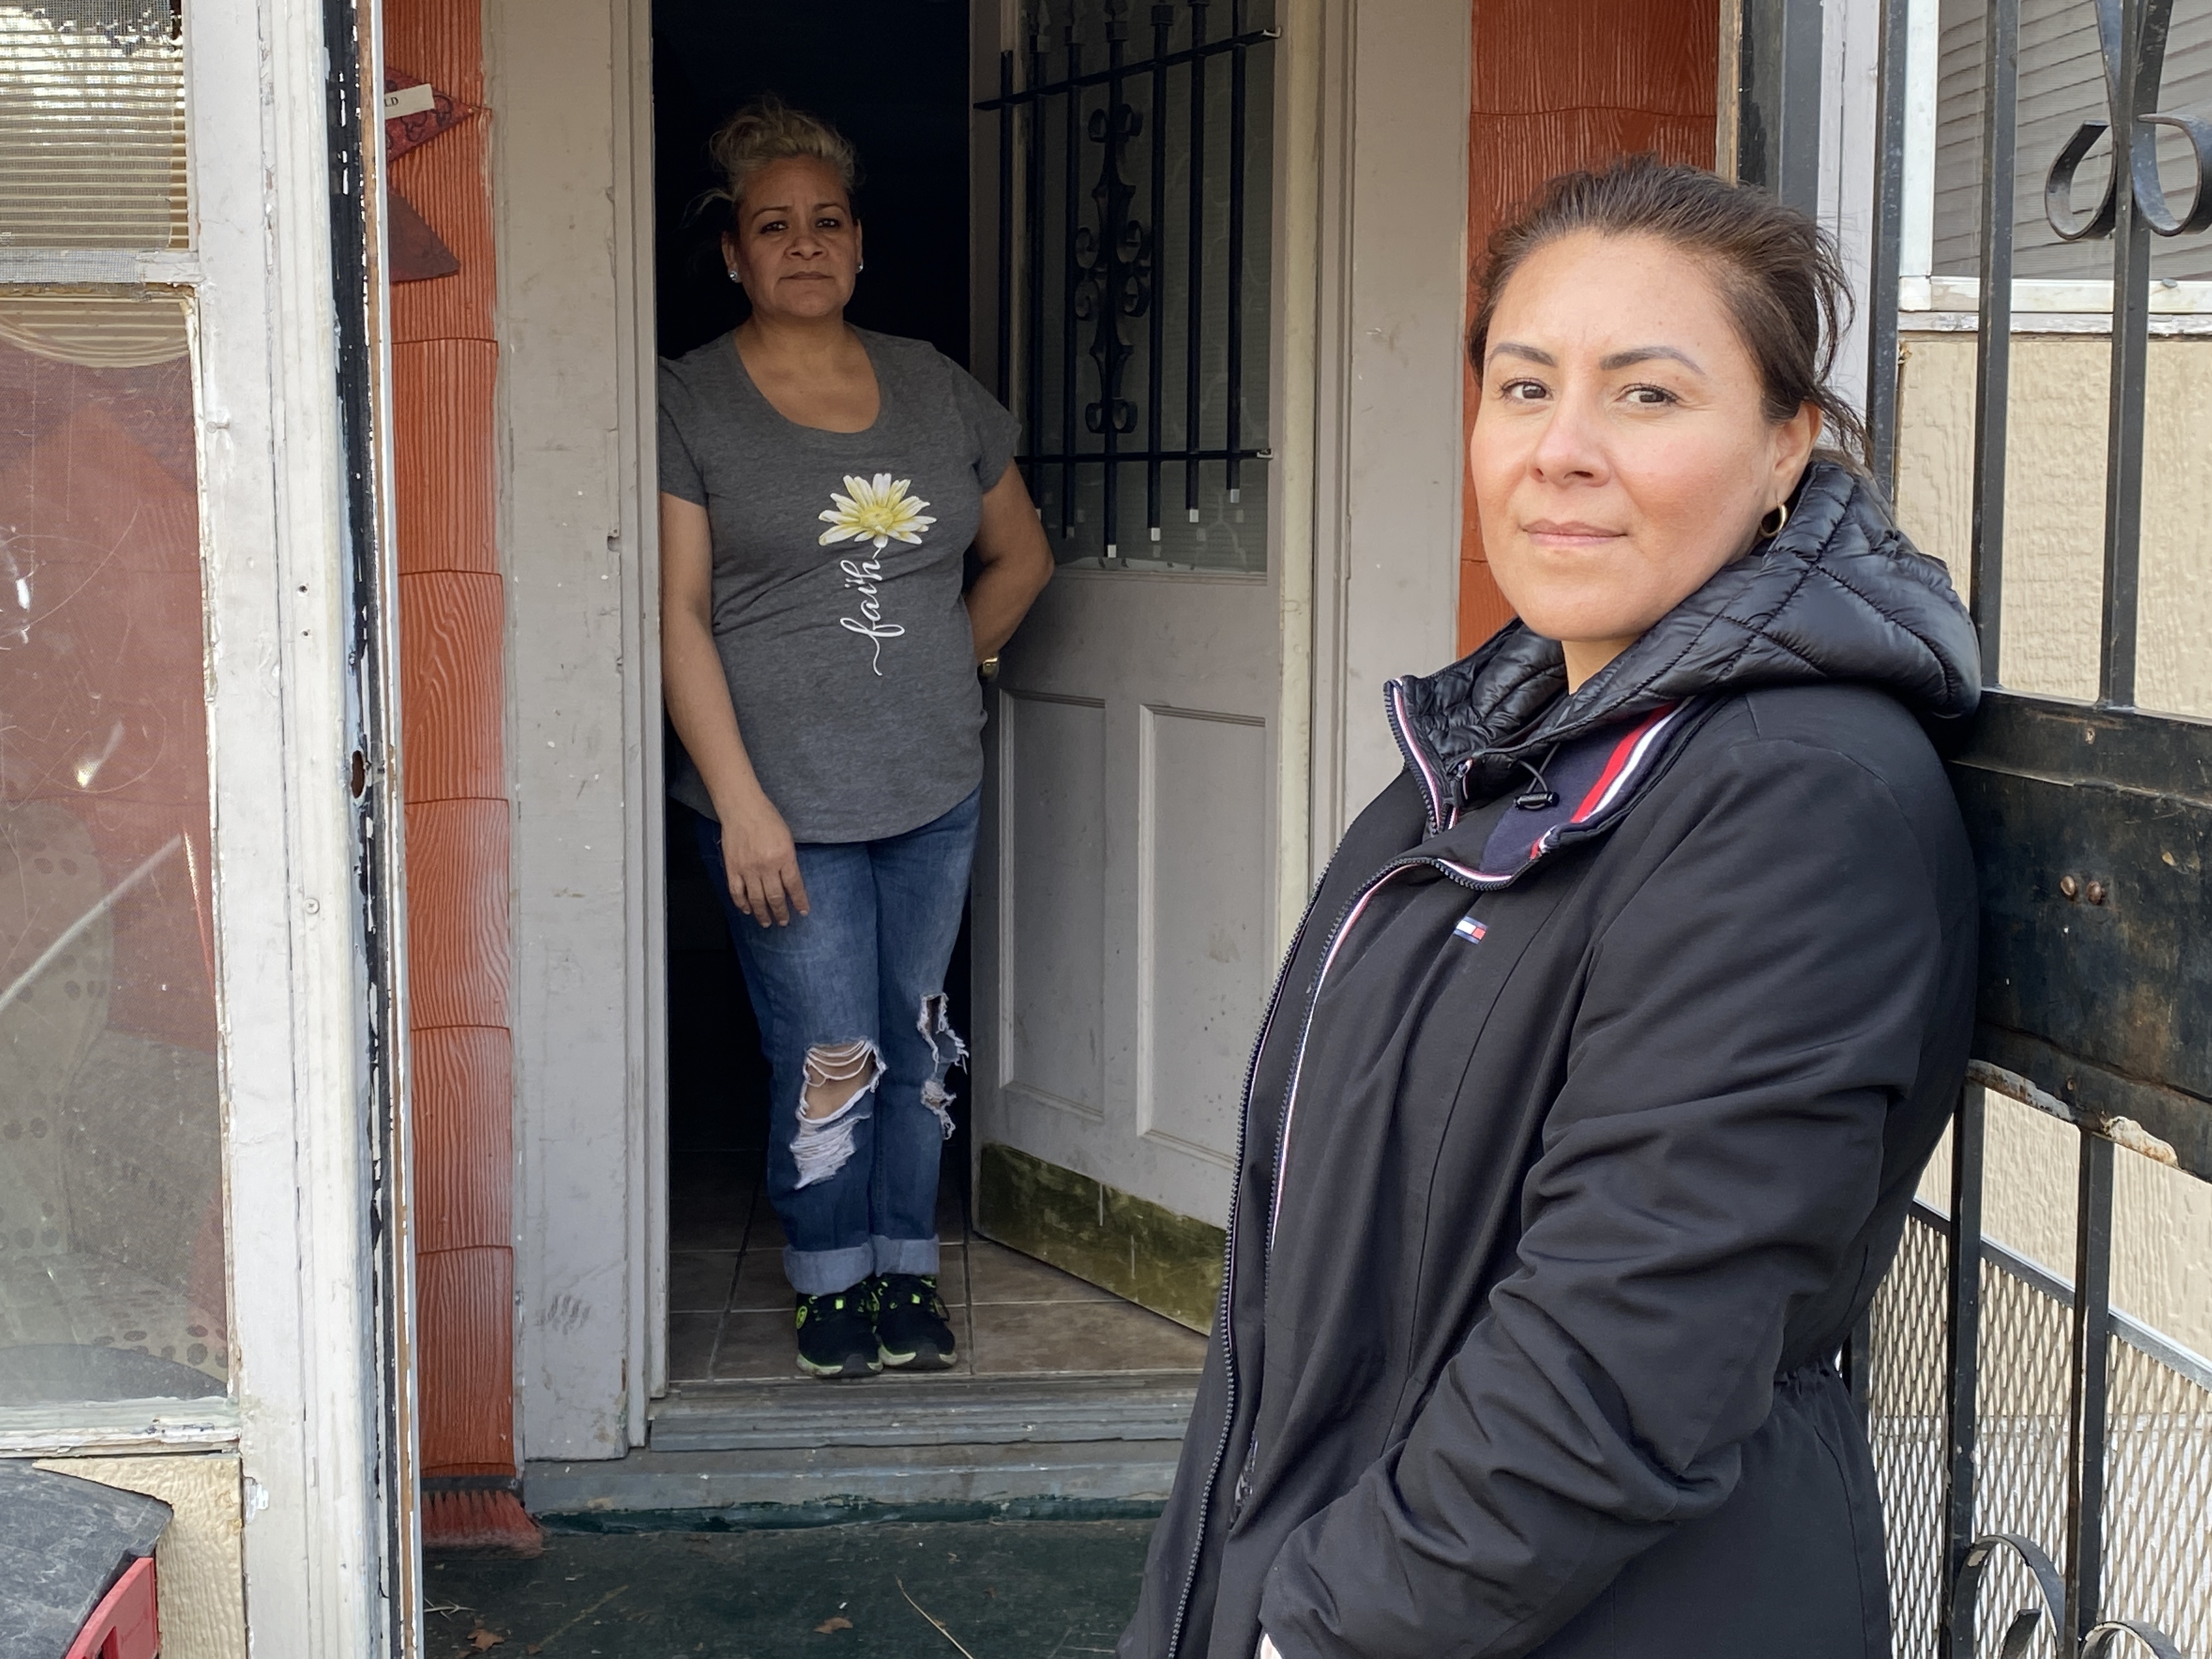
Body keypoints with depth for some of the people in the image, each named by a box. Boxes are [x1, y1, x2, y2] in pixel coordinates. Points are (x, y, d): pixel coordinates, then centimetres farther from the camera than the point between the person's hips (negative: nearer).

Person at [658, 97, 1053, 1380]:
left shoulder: (937, 391, 8)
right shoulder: (692, 403, -4)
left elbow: (1021, 556, 21)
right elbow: (679, 613, -9)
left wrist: (950, 660, 8)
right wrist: (741, 800, -14)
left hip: (936, 790, 4)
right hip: (786, 800, -4)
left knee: (915, 1040, 12)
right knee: (831, 1057, -2)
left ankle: (909, 1271, 26)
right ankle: (835, 1283, 18)